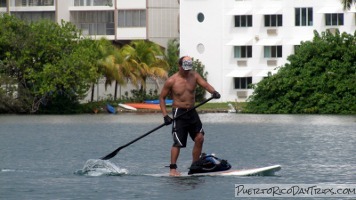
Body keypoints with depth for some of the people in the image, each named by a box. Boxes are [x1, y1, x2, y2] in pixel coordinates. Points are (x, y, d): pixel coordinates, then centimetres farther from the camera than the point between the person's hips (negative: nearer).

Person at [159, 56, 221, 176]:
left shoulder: (194, 76, 2)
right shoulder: (171, 81, -8)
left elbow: (204, 84, -11)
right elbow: (162, 97, -3)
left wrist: (213, 92, -33)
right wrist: (165, 115, -12)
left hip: (192, 112, 5)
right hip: (179, 112, -5)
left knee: (199, 138, -1)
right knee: (178, 143, -9)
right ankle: (172, 169, -1)